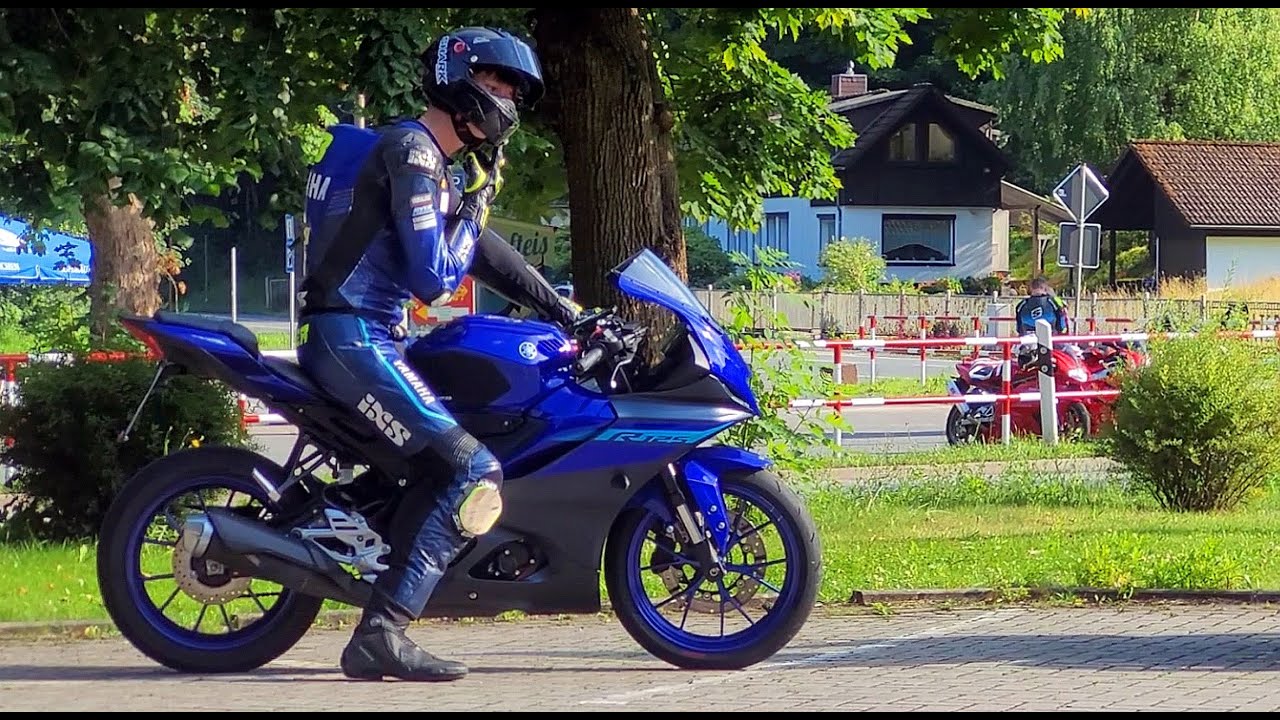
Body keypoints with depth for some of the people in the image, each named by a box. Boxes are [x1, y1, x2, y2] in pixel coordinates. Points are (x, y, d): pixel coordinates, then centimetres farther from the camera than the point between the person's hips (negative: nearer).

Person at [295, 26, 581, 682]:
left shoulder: (434, 162, 20)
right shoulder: (411, 152, -12)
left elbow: (484, 253, 30)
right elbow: (434, 279, -17)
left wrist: (565, 312, 28)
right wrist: (473, 205, -4)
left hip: (372, 338, 11)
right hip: (352, 337, -11)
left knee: (442, 467, 16)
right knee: (474, 469, -19)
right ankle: (380, 634, -25)